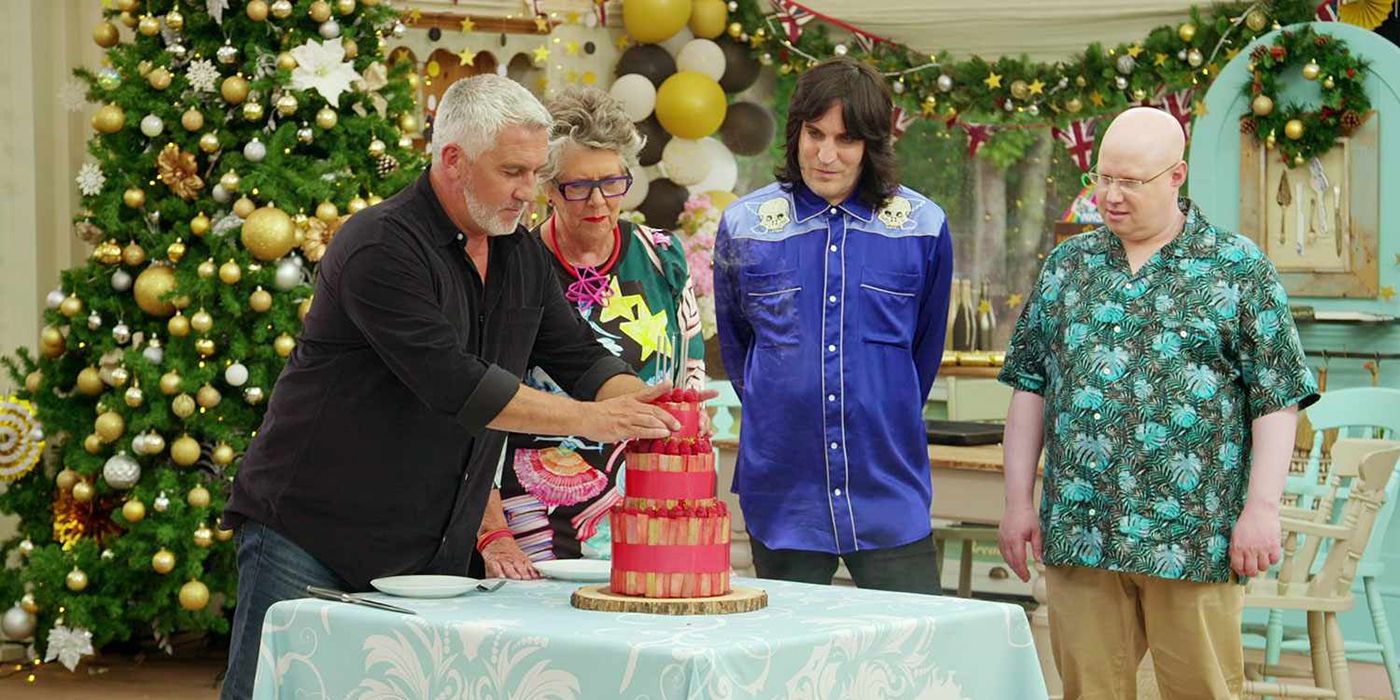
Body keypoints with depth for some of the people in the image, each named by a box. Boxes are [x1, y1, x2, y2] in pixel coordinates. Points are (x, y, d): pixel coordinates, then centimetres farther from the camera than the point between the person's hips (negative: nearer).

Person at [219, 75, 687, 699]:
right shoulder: (381, 245, -18)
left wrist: (639, 404, -12)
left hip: (431, 551, 7)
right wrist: (591, 419, -24)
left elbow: (580, 356, 10)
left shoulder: (523, 256, 8)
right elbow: (451, 382, -25)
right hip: (308, 531, -7)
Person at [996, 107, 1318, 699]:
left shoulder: (1240, 269, 2)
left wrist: (1261, 508, -8)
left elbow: (1277, 398, -1)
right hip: (1077, 535, 3)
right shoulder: (1067, 265, 13)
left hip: (1193, 539, -3)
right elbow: (1030, 386, 14)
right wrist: (1018, 500, 9)